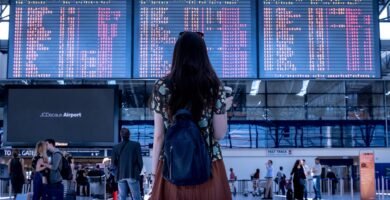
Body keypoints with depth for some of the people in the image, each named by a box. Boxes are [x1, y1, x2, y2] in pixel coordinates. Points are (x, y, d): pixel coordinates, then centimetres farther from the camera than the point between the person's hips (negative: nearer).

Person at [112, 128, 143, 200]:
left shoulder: (116, 147, 3)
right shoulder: (136, 145, -4)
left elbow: (114, 162, 3)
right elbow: (139, 160, -3)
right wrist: (138, 171, 11)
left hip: (121, 175, 3)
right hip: (133, 175, -3)